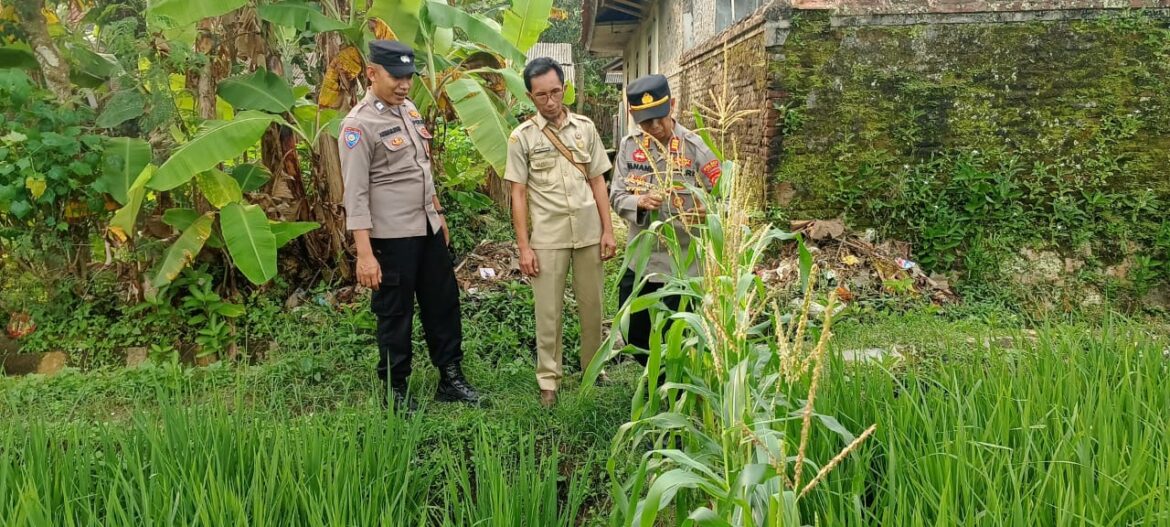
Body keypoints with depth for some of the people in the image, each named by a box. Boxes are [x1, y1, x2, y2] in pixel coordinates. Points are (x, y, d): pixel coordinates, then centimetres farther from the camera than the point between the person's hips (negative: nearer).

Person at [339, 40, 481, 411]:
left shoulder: (410, 110, 9)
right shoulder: (359, 125, -15)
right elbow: (356, 193, -18)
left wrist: (439, 214, 19)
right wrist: (364, 253, -22)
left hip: (428, 228, 8)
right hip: (392, 237, -8)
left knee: (443, 303, 14)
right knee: (395, 314, 5)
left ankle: (451, 379, 28)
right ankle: (395, 391, 22)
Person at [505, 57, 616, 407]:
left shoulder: (585, 128, 4)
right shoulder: (521, 137, -3)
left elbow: (598, 182, 7)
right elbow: (519, 195, -2)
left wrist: (607, 230, 2)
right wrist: (523, 246, -6)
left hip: (588, 233, 2)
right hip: (547, 237, -2)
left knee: (592, 305, 12)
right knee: (548, 312, 5)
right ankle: (548, 379, 17)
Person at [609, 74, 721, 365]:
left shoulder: (694, 147, -11)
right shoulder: (629, 146, 1)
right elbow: (616, 197, 0)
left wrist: (707, 210, -32)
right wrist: (639, 202, -21)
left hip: (681, 263, -4)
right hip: (639, 260, 5)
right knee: (633, 335, 17)